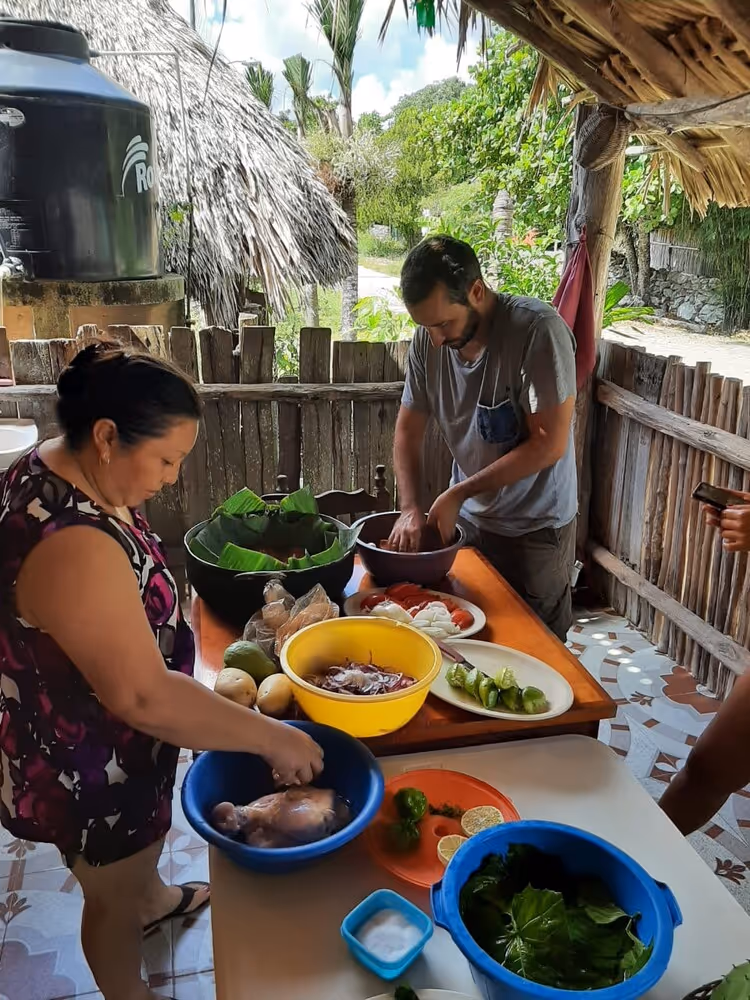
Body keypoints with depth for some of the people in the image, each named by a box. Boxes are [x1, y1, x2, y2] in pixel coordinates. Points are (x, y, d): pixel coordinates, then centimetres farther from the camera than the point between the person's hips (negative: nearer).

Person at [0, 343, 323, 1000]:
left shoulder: (58, 469, -8)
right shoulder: (70, 546, -39)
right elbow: (142, 696, -37)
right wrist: (270, 737, -28)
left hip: (103, 734, 9)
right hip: (88, 761, -9)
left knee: (144, 840, 35)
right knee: (113, 897, 20)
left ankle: (153, 898, 64)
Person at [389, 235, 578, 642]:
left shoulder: (538, 330, -24)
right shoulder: (428, 340, -7)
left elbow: (549, 444, -24)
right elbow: (409, 430, 1)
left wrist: (458, 493, -21)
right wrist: (410, 508, -13)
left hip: (535, 529, -4)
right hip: (466, 518, 5)